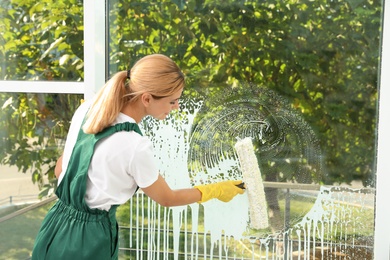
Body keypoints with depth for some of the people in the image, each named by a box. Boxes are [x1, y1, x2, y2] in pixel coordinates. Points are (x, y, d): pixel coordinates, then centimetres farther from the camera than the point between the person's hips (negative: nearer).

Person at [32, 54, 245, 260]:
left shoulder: (86, 109, -7)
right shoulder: (135, 147, -26)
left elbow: (60, 170, 6)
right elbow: (167, 198, -9)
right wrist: (215, 190, 4)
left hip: (57, 227, 7)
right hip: (88, 241, -7)